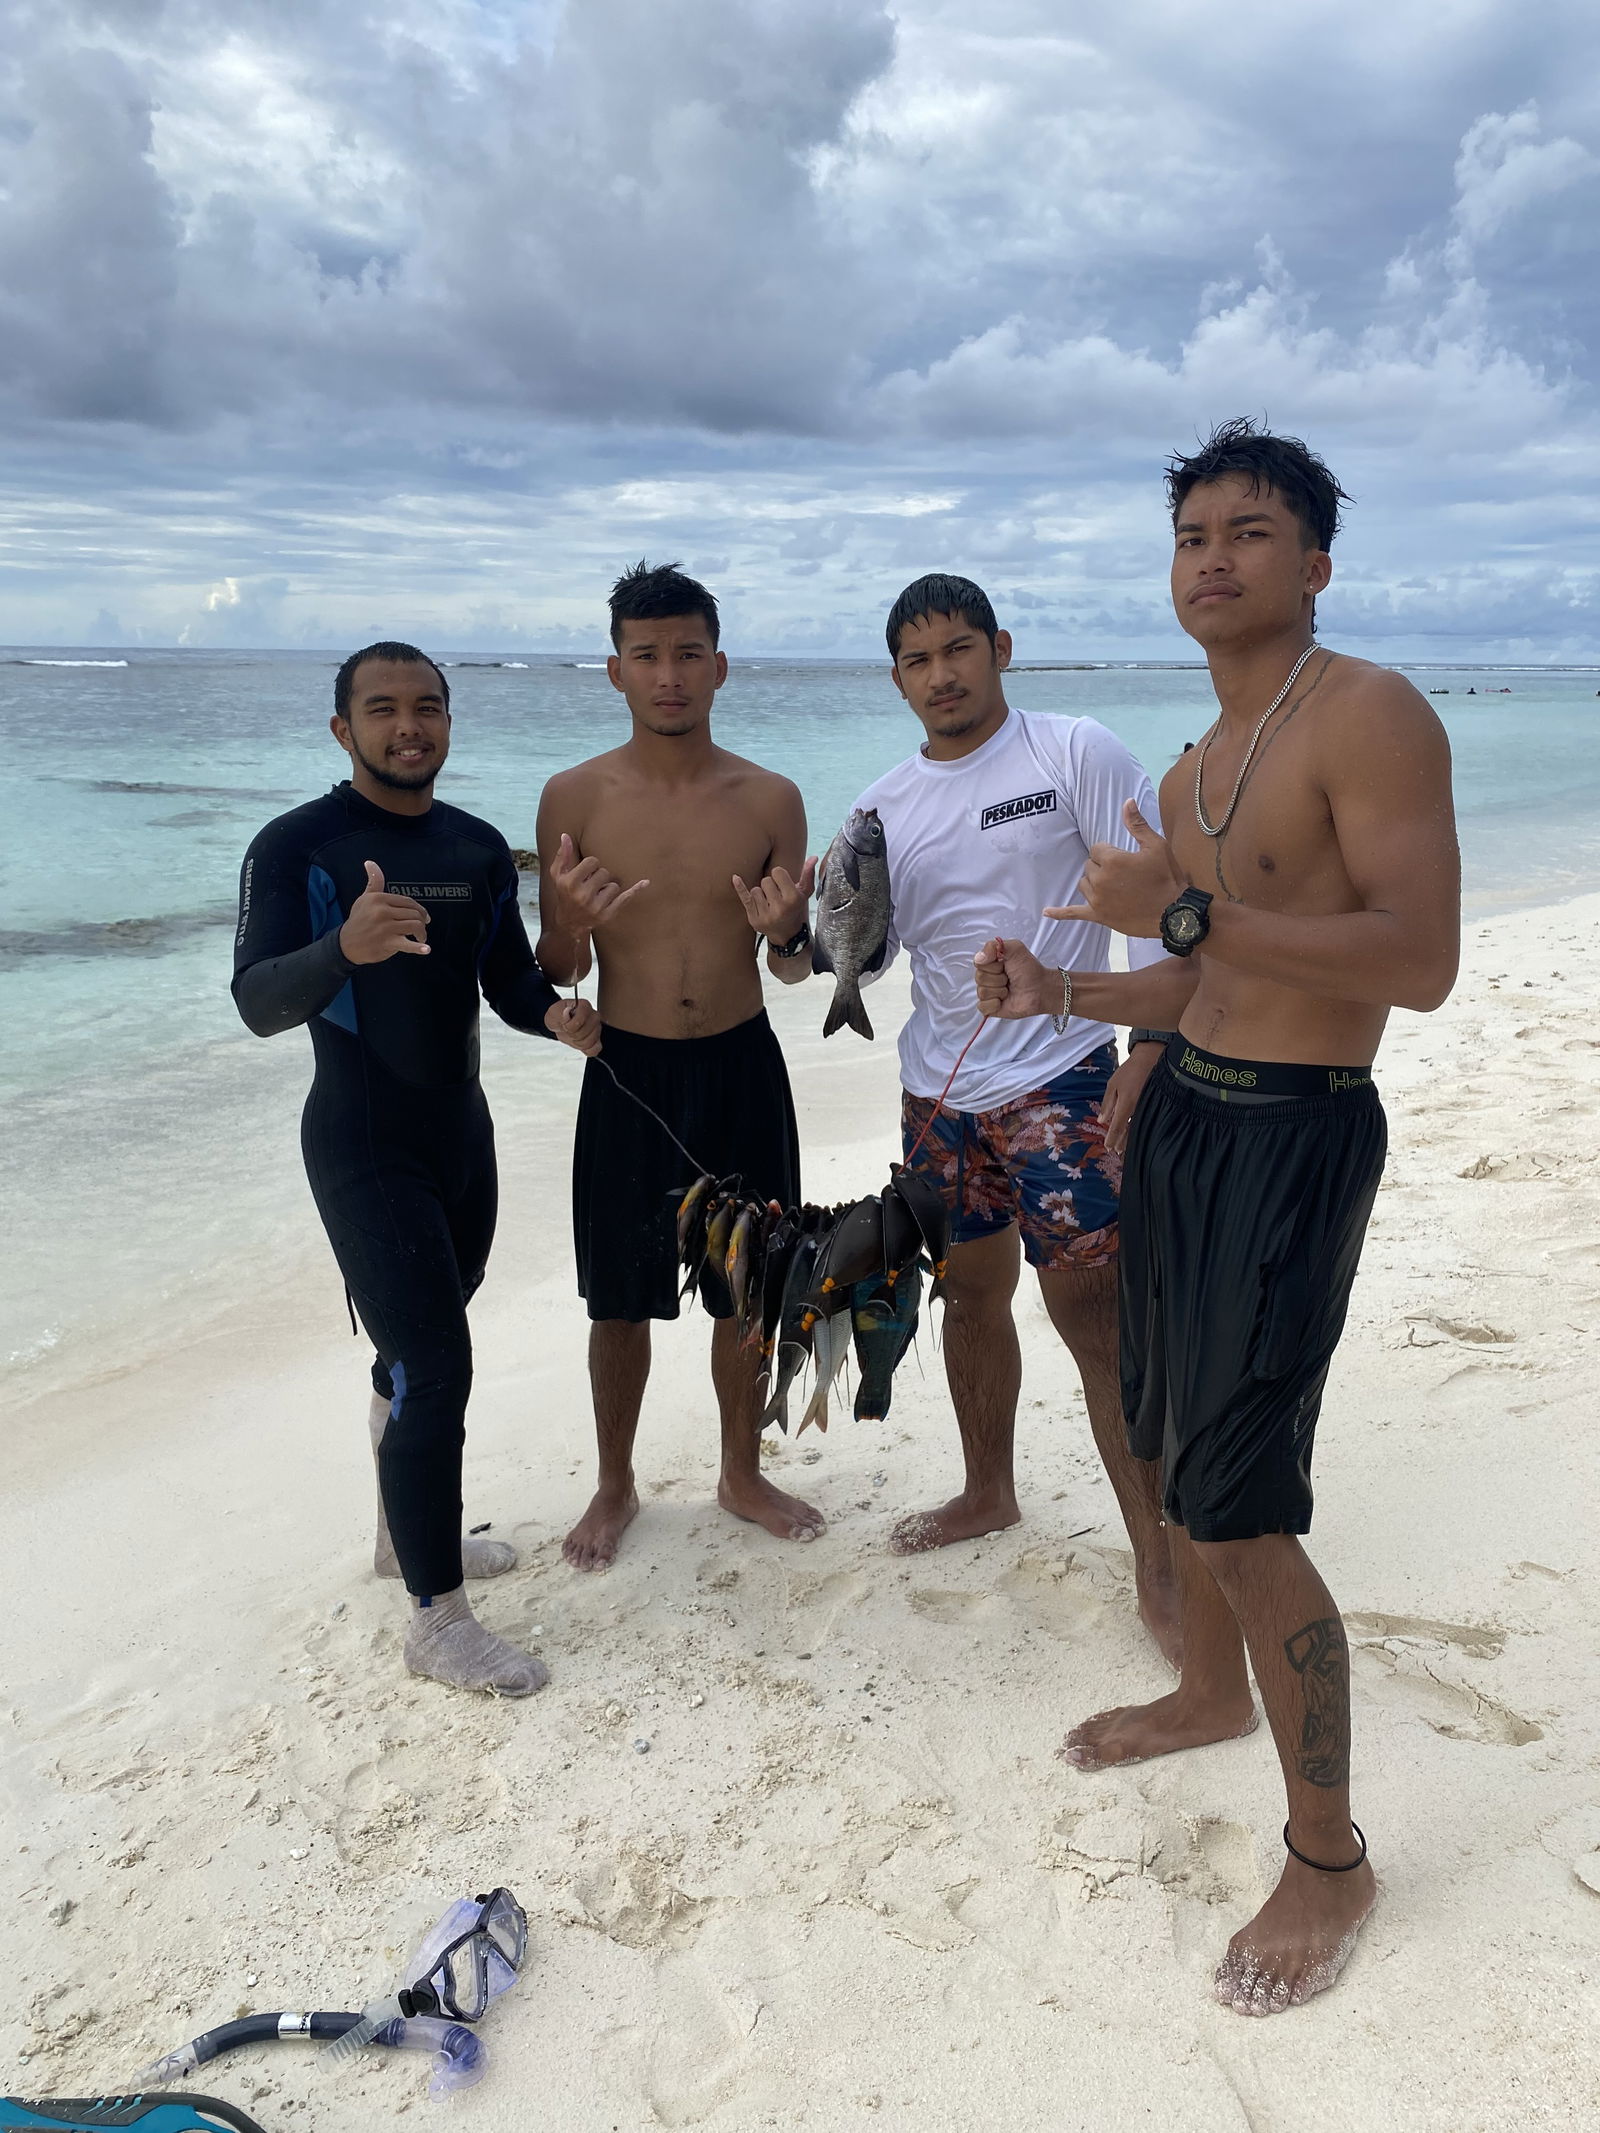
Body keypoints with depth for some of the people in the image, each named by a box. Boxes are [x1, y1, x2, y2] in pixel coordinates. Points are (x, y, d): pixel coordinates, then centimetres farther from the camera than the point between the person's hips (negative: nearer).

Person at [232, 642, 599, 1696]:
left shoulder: (479, 847, 6)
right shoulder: (297, 846, -13)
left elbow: (510, 977, 11)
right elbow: (259, 1002, -22)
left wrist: (555, 1012, -12)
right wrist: (345, 947, -43)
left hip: (461, 1131, 7)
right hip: (362, 1147, -6)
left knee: (422, 1344, 19)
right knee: (434, 1362, -10)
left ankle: (411, 1532, 39)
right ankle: (438, 1619, 3)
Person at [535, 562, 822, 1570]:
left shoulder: (770, 798, -3)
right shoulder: (575, 797, -5)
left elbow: (797, 970, 4)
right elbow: (556, 976, -1)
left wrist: (787, 932, -19)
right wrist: (569, 922, -23)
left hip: (743, 1071, 1)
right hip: (628, 1074, -1)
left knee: (745, 1291, 13)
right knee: (621, 1303, 10)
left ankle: (744, 1472, 36)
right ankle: (616, 1485, 33)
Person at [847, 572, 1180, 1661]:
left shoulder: (1076, 753, -7)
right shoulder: (885, 808, 8)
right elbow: (866, 953, 11)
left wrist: (1147, 1058, -17)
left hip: (1058, 1081, -5)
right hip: (939, 1091, 6)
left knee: (1093, 1316, -7)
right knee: (973, 1295, 16)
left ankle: (1159, 1566, 3)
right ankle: (989, 1493, 37)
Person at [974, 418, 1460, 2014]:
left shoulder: (1369, 716, -13)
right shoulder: (1193, 772, 15)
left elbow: (1421, 961, -24)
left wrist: (1187, 912, -27)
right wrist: (1059, 987, 9)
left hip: (1292, 1137, -9)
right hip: (1181, 1105, 9)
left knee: (1238, 1507, -7)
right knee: (1173, 1442, 19)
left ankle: (1331, 1863, 13)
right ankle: (1213, 1692, 43)